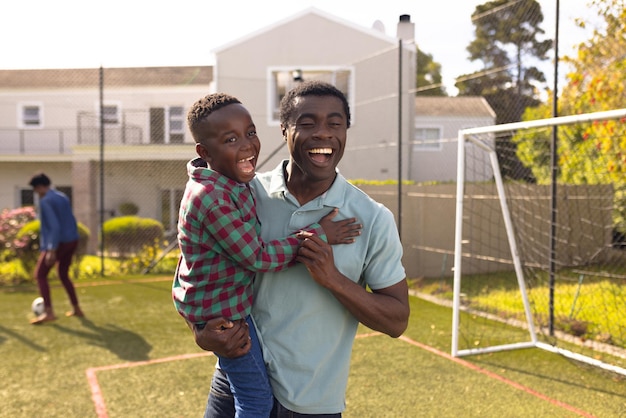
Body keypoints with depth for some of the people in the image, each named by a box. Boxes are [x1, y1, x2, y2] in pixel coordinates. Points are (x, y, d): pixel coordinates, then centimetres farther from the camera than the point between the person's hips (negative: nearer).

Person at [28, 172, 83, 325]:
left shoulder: (45, 201, -13)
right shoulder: (62, 197, 13)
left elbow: (54, 226, -22)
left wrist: (51, 250, -24)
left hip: (59, 243, -8)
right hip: (72, 241, 9)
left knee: (40, 274, -1)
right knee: (63, 275, 21)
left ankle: (48, 312, -10)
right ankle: (76, 309, 22)